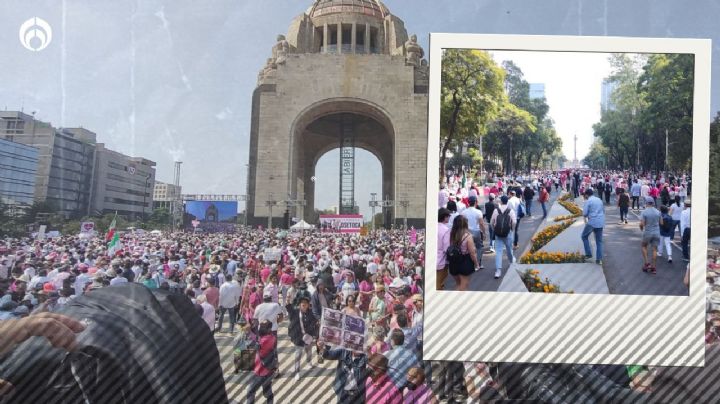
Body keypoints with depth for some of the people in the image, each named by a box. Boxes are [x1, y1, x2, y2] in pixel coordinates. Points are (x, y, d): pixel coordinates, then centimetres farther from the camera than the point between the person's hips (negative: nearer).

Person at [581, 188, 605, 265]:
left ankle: (588, 254, 9)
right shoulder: (599, 200, 12)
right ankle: (599, 259, 7)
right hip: (601, 223, 6)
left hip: (592, 222, -6)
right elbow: (603, 211, 23)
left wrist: (585, 217, 9)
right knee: (599, 241, 10)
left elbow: (584, 214, -10)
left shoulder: (588, 201, -7)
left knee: (584, 236, 15)